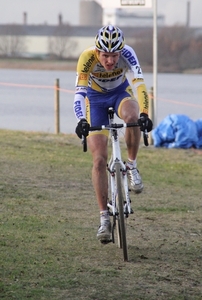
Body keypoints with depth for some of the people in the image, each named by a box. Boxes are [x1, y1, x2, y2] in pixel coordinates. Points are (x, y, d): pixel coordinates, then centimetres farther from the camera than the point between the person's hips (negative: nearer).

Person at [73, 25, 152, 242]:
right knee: (99, 160, -9)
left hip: (120, 93, 0)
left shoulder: (127, 54, -31)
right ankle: (104, 218, -2)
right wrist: (82, 121, -57)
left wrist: (144, 114, -56)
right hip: (95, 98, 0)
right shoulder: (87, 58, -33)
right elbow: (79, 91, -41)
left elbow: (140, 83, -41)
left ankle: (132, 167, -14)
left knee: (132, 116, -38)